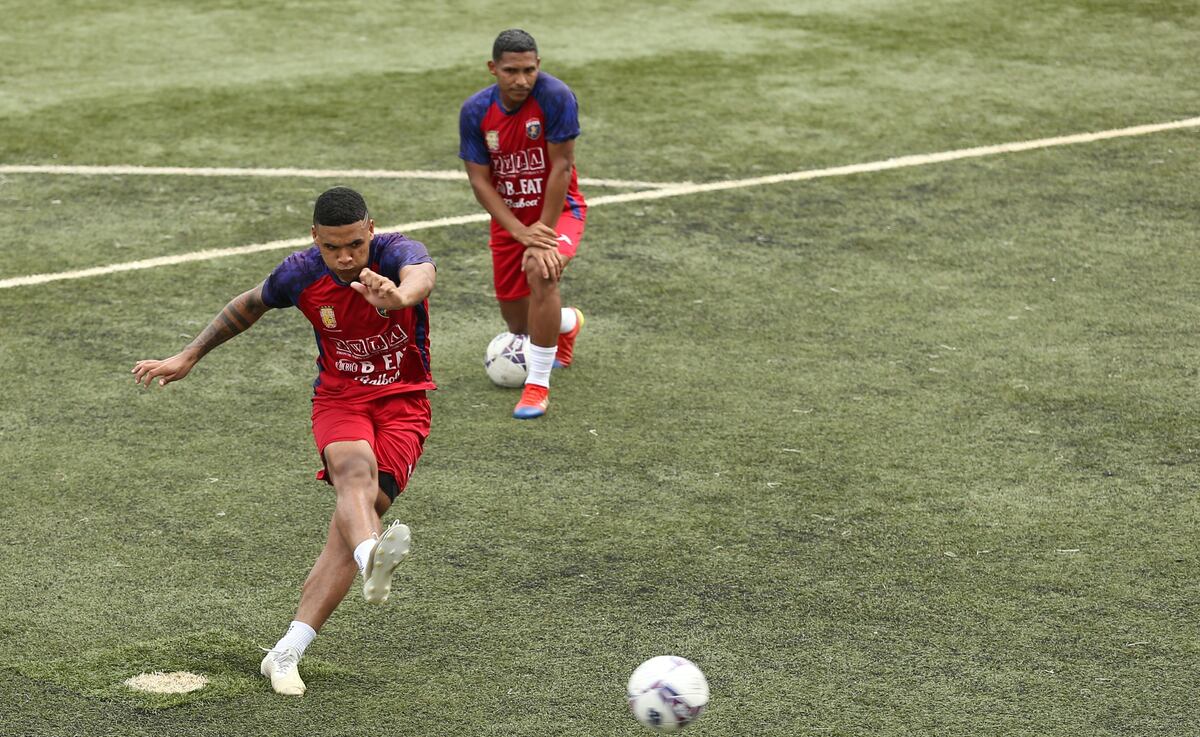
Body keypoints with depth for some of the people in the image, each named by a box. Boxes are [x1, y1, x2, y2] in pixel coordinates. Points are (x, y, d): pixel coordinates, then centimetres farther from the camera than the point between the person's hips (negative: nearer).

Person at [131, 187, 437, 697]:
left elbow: (421, 275, -46)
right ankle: (372, 559, -66)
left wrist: (399, 295, -70)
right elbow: (248, 306, 12)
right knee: (355, 469, -34)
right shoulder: (300, 274, -10)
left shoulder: (397, 253, -20)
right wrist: (187, 357, 15)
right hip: (339, 397, 1)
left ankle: (286, 653, -15)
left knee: (350, 523, -16)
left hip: (402, 404, -1)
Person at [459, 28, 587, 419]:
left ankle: (538, 384, -24)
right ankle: (567, 323, 51)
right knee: (518, 324, 11)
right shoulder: (475, 111, -14)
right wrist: (521, 232, -23)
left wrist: (544, 234, -23)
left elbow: (561, 167, -22)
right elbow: (479, 180, -12)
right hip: (509, 215, 4)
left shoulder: (555, 97, -24)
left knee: (541, 270, -35)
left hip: (559, 209, -4)